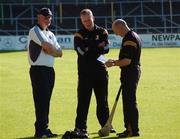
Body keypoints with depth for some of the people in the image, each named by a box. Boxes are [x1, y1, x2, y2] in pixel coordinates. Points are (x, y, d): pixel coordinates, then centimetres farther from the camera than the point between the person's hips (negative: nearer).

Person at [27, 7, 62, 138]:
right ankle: (41, 130, -10)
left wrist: (49, 49, -6)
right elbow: (48, 46, -18)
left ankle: (44, 129, 13)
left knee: (46, 101, 9)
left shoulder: (50, 34, 21)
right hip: (38, 69, -8)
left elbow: (59, 52, 11)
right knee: (41, 99, -10)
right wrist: (54, 50, 1)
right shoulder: (35, 31, -5)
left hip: (49, 70, 8)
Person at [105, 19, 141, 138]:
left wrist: (113, 63, -11)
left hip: (129, 73, -11)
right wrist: (116, 62, 17)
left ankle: (133, 130, -5)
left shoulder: (129, 39, -18)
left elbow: (127, 61, -23)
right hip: (134, 71, 11)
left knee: (130, 101, -7)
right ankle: (130, 128, 20)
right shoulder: (135, 36, 16)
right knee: (129, 101, 15)